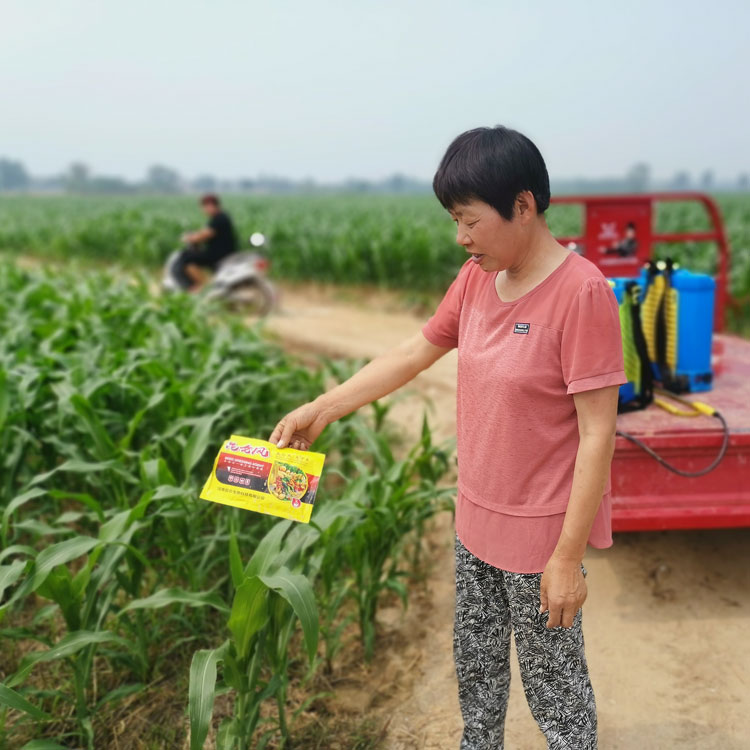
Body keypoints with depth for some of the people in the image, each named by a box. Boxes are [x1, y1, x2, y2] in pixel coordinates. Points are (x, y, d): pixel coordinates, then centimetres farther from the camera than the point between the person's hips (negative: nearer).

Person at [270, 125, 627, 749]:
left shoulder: (582, 291, -22)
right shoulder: (477, 278, 0)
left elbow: (598, 433, -21)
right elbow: (412, 355, 8)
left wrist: (568, 557, -19)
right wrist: (320, 409, 3)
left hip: (542, 534, -7)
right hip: (476, 520, 7)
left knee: (555, 686, 13)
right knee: (475, 668, 25)